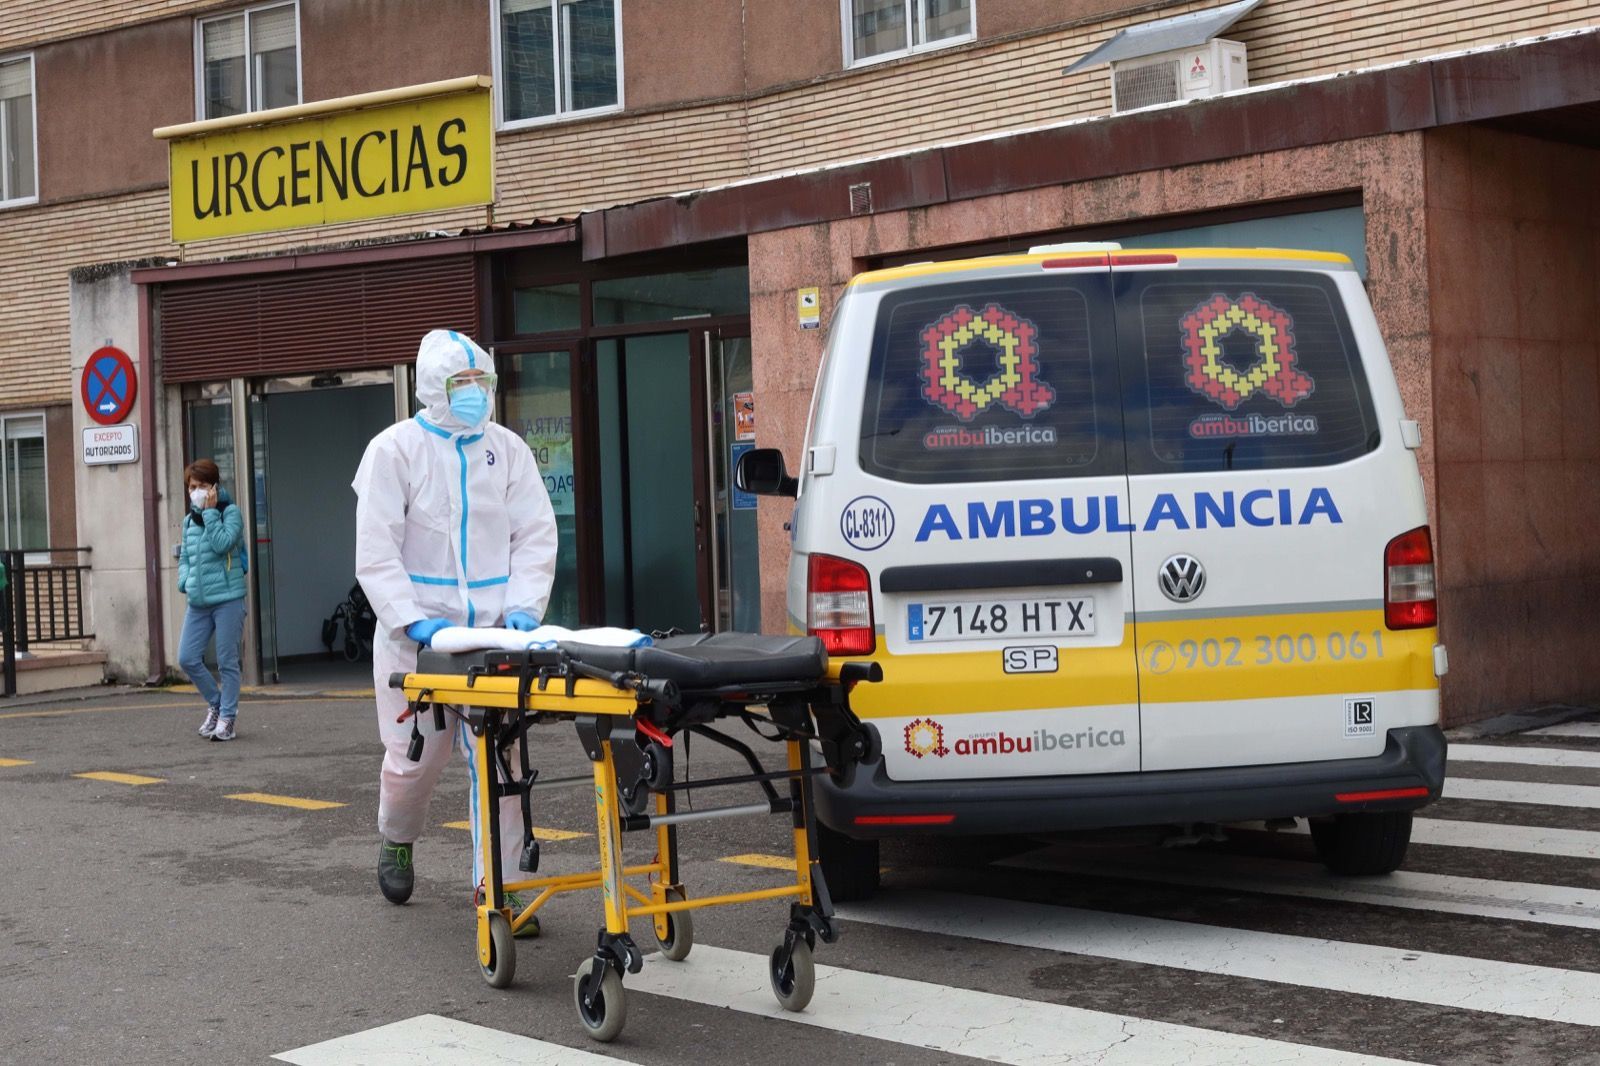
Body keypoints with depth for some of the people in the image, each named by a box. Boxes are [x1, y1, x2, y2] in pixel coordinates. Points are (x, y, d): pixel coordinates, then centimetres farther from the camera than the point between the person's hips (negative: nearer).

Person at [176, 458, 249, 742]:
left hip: (227, 598, -6)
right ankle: (216, 703, 22)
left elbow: (222, 544, -19)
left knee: (227, 662, 0)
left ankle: (227, 718, 10)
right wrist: (183, 580, 4)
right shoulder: (189, 520, 14)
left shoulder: (230, 512, -3)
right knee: (187, 659, 1)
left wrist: (210, 512, -14)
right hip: (198, 602, 6)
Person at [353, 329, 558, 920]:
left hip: (492, 629, 2)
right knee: (416, 755, 4)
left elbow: (535, 536, 5)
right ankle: (396, 839, 36)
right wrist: (413, 621, -18)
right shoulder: (395, 449, -2)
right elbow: (376, 552, -7)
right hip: (415, 633, -2)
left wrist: (523, 608, -9)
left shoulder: (508, 449, 8)